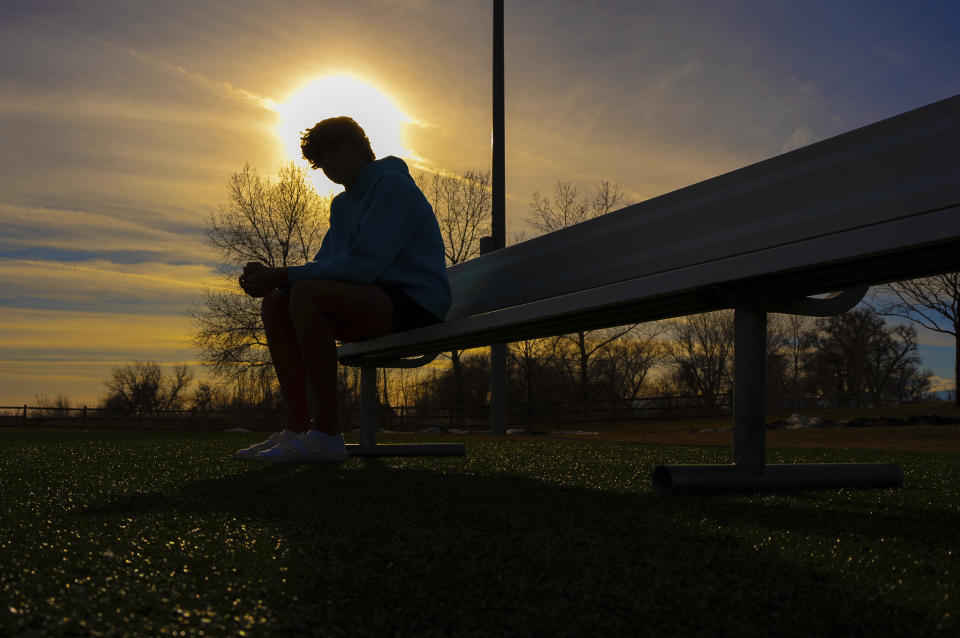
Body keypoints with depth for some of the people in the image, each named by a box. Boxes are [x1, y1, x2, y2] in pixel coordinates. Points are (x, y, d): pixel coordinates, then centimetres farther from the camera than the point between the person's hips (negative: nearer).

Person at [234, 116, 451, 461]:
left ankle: (328, 435, -27)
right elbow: (324, 266, 13)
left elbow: (363, 265, -22)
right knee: (275, 304, 0)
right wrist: (270, 280, -7)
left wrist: (282, 276, -20)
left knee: (306, 295, -28)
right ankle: (297, 428, -6)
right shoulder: (343, 204, 20)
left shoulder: (392, 185, -10)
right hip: (378, 307, 9)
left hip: (415, 305, -9)